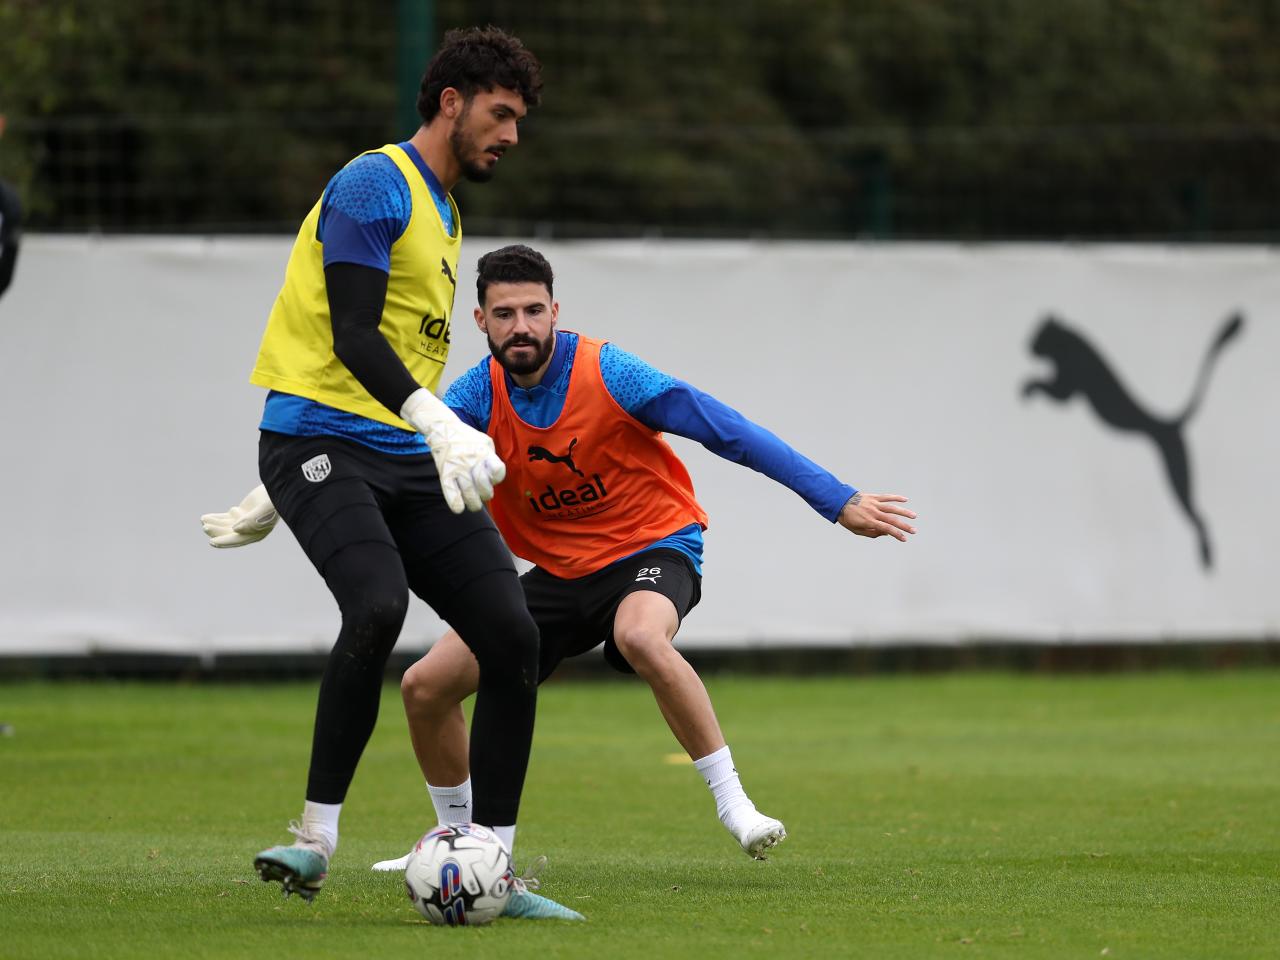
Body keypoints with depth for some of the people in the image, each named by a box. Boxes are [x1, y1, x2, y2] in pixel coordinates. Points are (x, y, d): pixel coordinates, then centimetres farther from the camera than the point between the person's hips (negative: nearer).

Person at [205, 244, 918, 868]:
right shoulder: (479, 398, -8)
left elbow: (727, 431, -20)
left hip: (653, 546, -5)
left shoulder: (606, 375, -20)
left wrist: (839, 502, -22)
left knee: (640, 638, -41)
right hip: (559, 572, 5)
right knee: (426, 686, -2)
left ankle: (734, 805, -29)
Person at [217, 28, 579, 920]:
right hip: (321, 443, -9)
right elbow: (352, 334, -18)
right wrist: (440, 425, -30)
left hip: (406, 460, 9)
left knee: (513, 634, -5)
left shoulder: (444, 210, 22)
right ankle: (317, 838, -21)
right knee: (378, 606, -32)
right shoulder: (376, 186, -7)